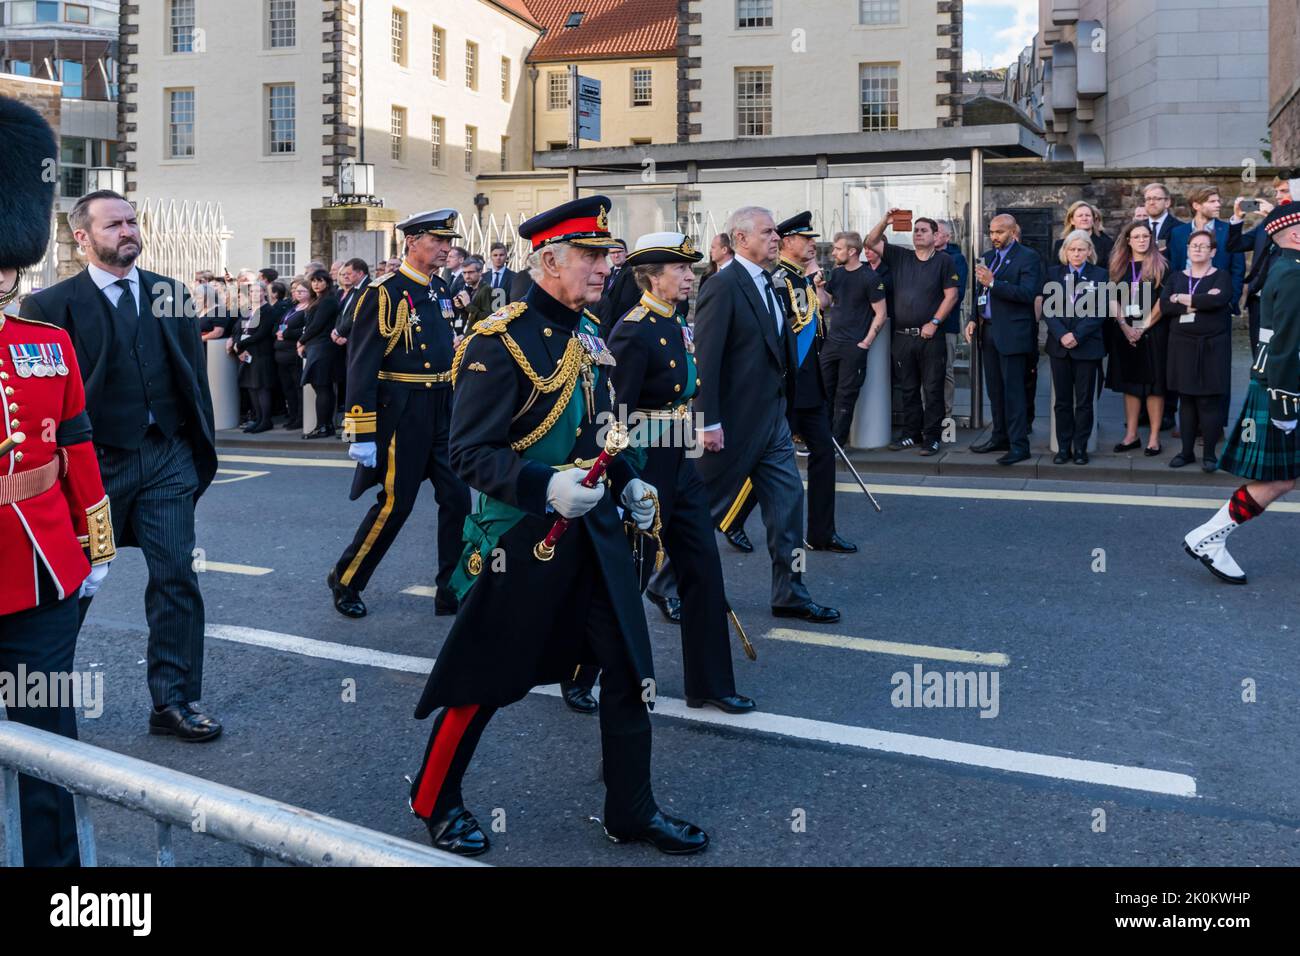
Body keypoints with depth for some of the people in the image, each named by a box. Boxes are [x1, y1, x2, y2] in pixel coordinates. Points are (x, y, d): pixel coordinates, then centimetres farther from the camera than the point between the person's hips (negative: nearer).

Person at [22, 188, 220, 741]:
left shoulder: (170, 295, 7)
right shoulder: (51, 305, -4)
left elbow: (195, 375, 10)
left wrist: (201, 450, 7)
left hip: (167, 457, 3)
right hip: (95, 462, -2)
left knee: (176, 578, 1)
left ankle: (174, 702, 12)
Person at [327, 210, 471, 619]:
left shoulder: (440, 290, 10)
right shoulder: (385, 294, -12)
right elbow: (361, 366, -15)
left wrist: (459, 408, 17)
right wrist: (361, 434, -18)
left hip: (443, 410, 7)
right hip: (403, 413, -7)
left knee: (457, 497, 4)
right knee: (396, 503, 1)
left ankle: (453, 591, 15)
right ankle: (345, 581, 21)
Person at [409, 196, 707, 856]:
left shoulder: (589, 335, 8)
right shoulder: (500, 343, -16)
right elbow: (470, 453, -18)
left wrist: (627, 483, 6)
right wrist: (547, 487, -31)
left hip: (594, 530, 7)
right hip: (522, 536, -7)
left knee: (630, 670, 8)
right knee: (486, 678, 8)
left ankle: (632, 810, 25)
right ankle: (435, 800, 31)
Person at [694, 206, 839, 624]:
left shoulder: (768, 284, 11)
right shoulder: (723, 286, -16)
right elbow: (705, 359, -20)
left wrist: (784, 408, 14)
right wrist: (708, 423, -22)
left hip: (773, 418, 8)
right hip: (734, 422, -8)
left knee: (788, 502, 9)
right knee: (705, 509, 5)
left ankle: (790, 596, 19)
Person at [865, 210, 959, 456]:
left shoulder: (943, 261, 2)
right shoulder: (899, 256, 11)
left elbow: (951, 296, -4)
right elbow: (870, 243, 7)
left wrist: (934, 322, -11)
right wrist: (885, 222, -8)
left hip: (930, 336, -4)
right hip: (902, 336, 4)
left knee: (932, 390, -1)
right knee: (908, 389, 10)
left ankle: (931, 437, 4)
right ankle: (911, 434, 19)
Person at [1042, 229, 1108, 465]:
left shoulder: (1099, 275, 2)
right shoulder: (1054, 273, 7)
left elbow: (1099, 311, -4)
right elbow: (1047, 308, 1)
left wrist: (1077, 336, -14)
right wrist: (1062, 335, -12)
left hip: (1087, 346, -2)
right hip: (1059, 345, 2)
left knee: (1084, 401, 3)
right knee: (1062, 400, 6)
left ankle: (1080, 448, 9)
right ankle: (1063, 447, 11)